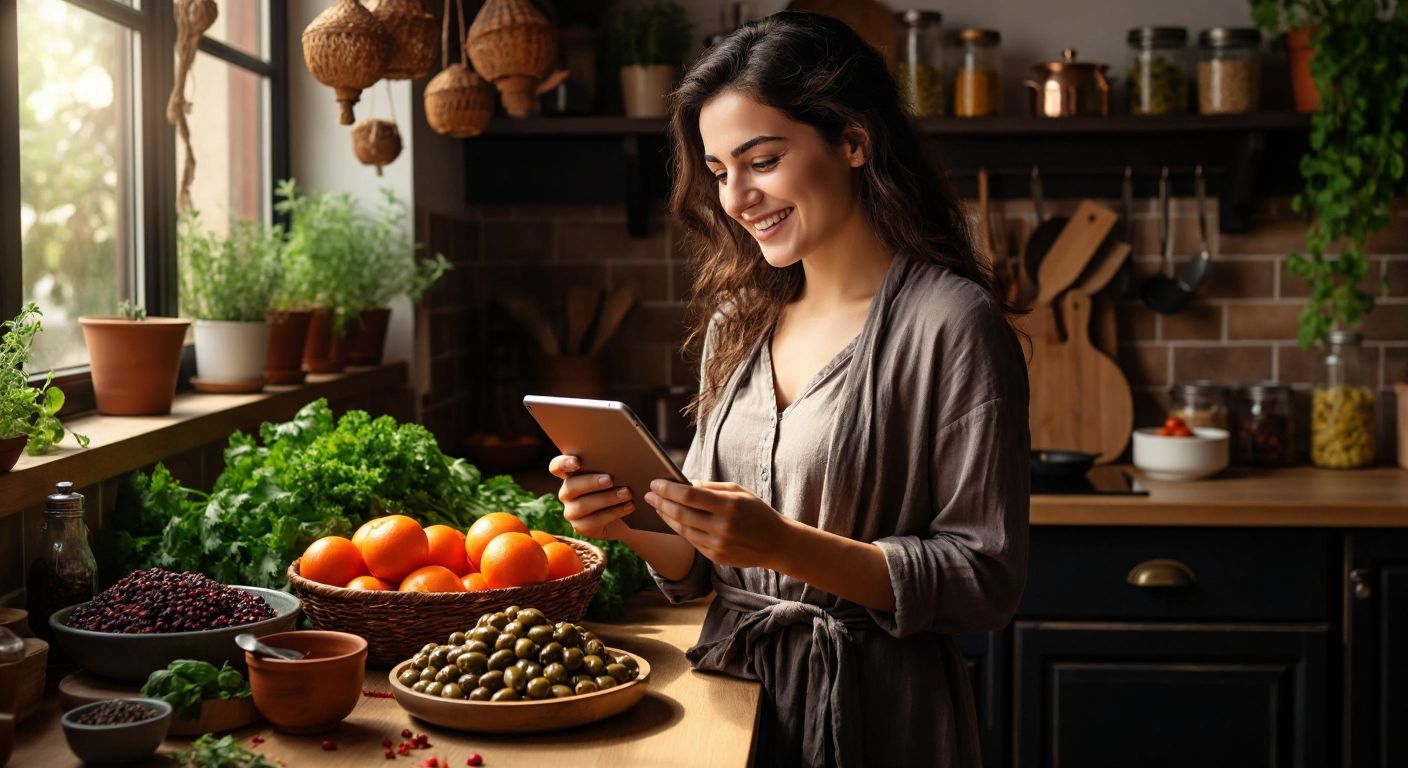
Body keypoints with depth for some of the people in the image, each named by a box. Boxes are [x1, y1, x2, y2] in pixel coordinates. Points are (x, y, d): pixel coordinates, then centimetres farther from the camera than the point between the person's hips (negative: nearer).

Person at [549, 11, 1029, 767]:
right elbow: (703, 564, 10)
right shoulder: (738, 322, 5)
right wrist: (631, 523, -10)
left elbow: (988, 581, -17)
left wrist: (784, 544, -25)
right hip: (733, 695, 5)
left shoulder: (950, 322, -14)